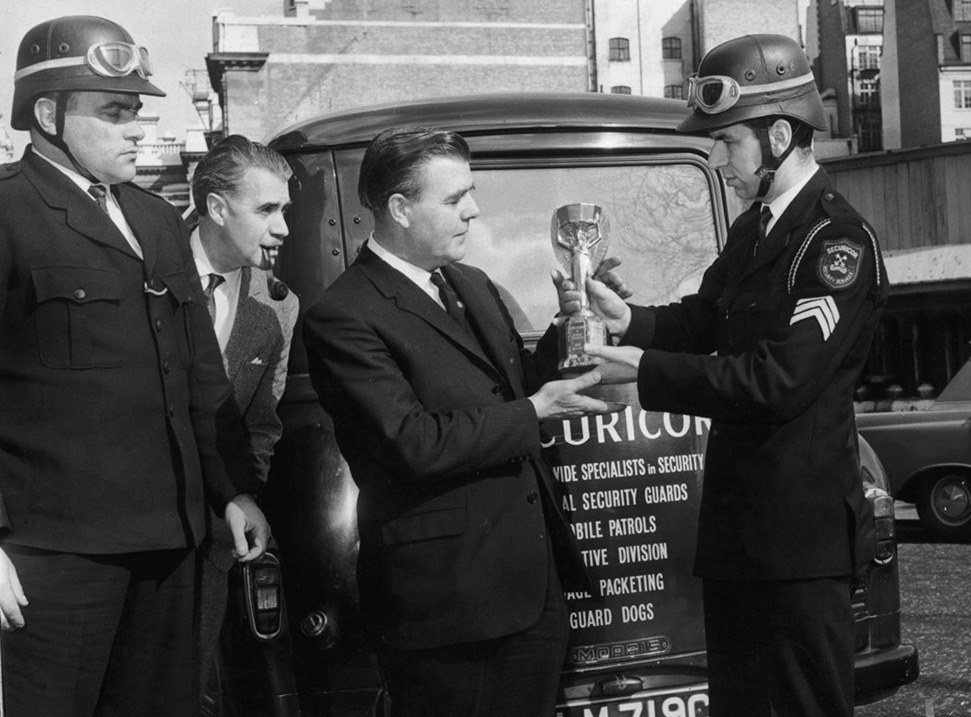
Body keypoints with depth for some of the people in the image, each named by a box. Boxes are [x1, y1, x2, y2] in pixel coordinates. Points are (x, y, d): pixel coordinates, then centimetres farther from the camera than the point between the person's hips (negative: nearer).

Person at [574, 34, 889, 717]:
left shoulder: (839, 240, -17)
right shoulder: (754, 228, 12)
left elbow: (780, 380, -24)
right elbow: (703, 320, 16)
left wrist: (645, 369, -20)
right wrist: (629, 320, -4)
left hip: (801, 527, -9)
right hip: (737, 511, 9)